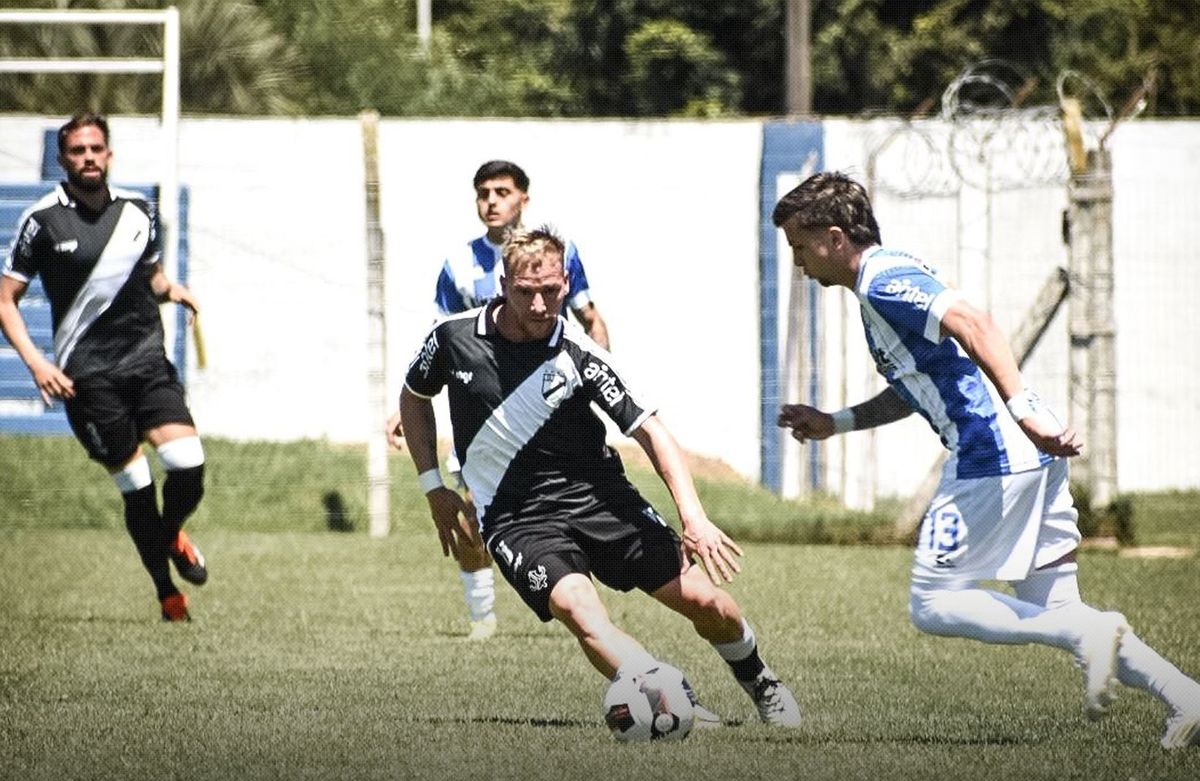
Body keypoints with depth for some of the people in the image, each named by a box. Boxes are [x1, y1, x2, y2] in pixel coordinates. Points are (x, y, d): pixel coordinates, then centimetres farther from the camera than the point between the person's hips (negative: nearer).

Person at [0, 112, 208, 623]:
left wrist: (170, 289, 0)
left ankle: (170, 534, 20)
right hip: (86, 373, -3)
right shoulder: (43, 220, -3)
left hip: (146, 356, 3)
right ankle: (168, 595, 10)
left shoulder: (137, 211, 9)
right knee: (135, 485, -5)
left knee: (187, 465, -13)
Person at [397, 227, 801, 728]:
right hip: (516, 518, 0)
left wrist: (693, 518, -24)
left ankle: (761, 685, 24)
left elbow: (650, 432, -12)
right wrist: (434, 487, 7)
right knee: (578, 609, -31)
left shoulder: (578, 354, -12)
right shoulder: (453, 337, -6)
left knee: (701, 597, -5)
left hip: (596, 495, 1)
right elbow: (414, 398, 15)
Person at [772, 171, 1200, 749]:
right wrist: (834, 423, 30)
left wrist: (1021, 409, -33)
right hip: (1032, 460, 10)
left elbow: (972, 325, -25)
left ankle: (1088, 634, -12)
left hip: (992, 457, -10)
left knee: (933, 605, -2)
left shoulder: (882, 282, -9)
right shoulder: (888, 280, 22)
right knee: (1052, 611, 11)